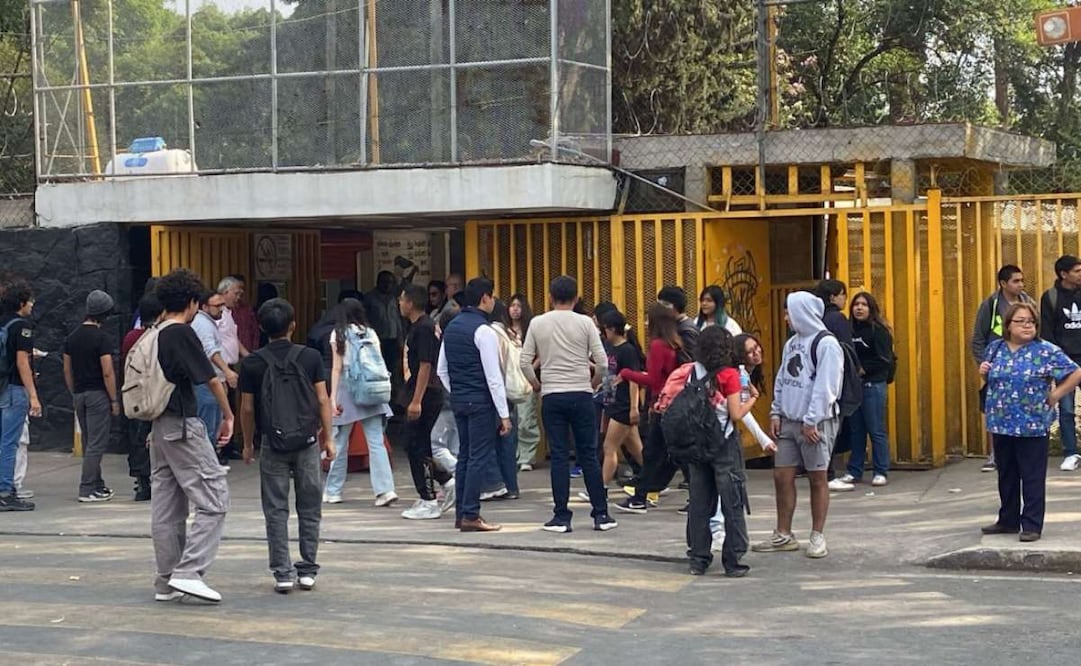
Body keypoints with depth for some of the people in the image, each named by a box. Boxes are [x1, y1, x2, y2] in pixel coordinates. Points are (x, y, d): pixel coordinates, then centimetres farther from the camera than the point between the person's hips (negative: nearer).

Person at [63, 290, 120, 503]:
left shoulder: (72, 337, 8)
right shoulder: (101, 338, -14)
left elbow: (67, 371, 12)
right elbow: (107, 372, -16)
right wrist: (114, 400, -11)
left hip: (79, 394, 7)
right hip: (98, 394, -7)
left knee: (89, 442, 15)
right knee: (97, 443, -5)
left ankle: (97, 484, 23)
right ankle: (87, 489, -8)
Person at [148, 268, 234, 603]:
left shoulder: (153, 336, 11)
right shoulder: (183, 334, -12)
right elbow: (211, 379, -10)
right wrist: (228, 416, 3)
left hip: (158, 427, 9)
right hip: (183, 425, -9)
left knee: (166, 506, 11)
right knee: (214, 499, -5)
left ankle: (166, 583, 14)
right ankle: (188, 571, -14)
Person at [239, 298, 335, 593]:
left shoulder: (252, 363, -2)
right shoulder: (310, 357, -1)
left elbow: (247, 408, 1)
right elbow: (323, 400, -1)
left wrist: (248, 444, 13)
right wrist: (328, 438, 8)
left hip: (273, 443, -1)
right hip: (307, 441, 1)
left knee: (276, 510, 5)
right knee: (309, 508, 10)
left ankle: (282, 572, 1)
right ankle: (307, 571, 12)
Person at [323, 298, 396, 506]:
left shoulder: (339, 334, 0)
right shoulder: (371, 333, 8)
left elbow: (337, 368, -4)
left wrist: (333, 397, -3)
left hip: (347, 388, -3)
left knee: (340, 443, 8)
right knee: (376, 442, -2)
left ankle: (333, 491, 16)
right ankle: (385, 489, -13)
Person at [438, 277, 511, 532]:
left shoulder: (451, 327, 11)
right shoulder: (483, 331, -14)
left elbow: (441, 370, 15)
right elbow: (493, 377, -16)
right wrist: (504, 414, -13)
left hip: (458, 400, 8)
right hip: (481, 402, -8)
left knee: (465, 455, 14)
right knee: (480, 457, -5)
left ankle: (461, 512, 17)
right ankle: (470, 516, -6)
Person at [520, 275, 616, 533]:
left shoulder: (538, 324, 2)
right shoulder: (584, 323, -2)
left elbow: (525, 362, 1)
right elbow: (602, 363, -4)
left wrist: (537, 385, 17)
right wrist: (592, 383, 15)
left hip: (552, 396, 1)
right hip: (581, 395, -1)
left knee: (559, 456, 3)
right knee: (589, 455, 5)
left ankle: (561, 516, 3)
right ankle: (601, 514, 7)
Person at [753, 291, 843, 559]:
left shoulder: (826, 344, -11)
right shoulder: (792, 343, 14)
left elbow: (825, 387, -16)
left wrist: (812, 421, -18)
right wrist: (776, 412, 7)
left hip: (815, 424, -7)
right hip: (788, 421, 7)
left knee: (817, 478, 1)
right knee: (782, 476, 6)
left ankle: (817, 537, 9)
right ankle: (783, 536, 15)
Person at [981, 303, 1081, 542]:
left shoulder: (1046, 352, -9)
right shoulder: (995, 348, 7)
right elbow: (990, 377, 24)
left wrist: (1054, 396, -8)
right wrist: (983, 371, 1)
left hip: (1032, 425, -5)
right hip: (1001, 424, 5)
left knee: (1032, 477, 0)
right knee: (1006, 475, 16)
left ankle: (1032, 526, 6)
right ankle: (1008, 520, 28)